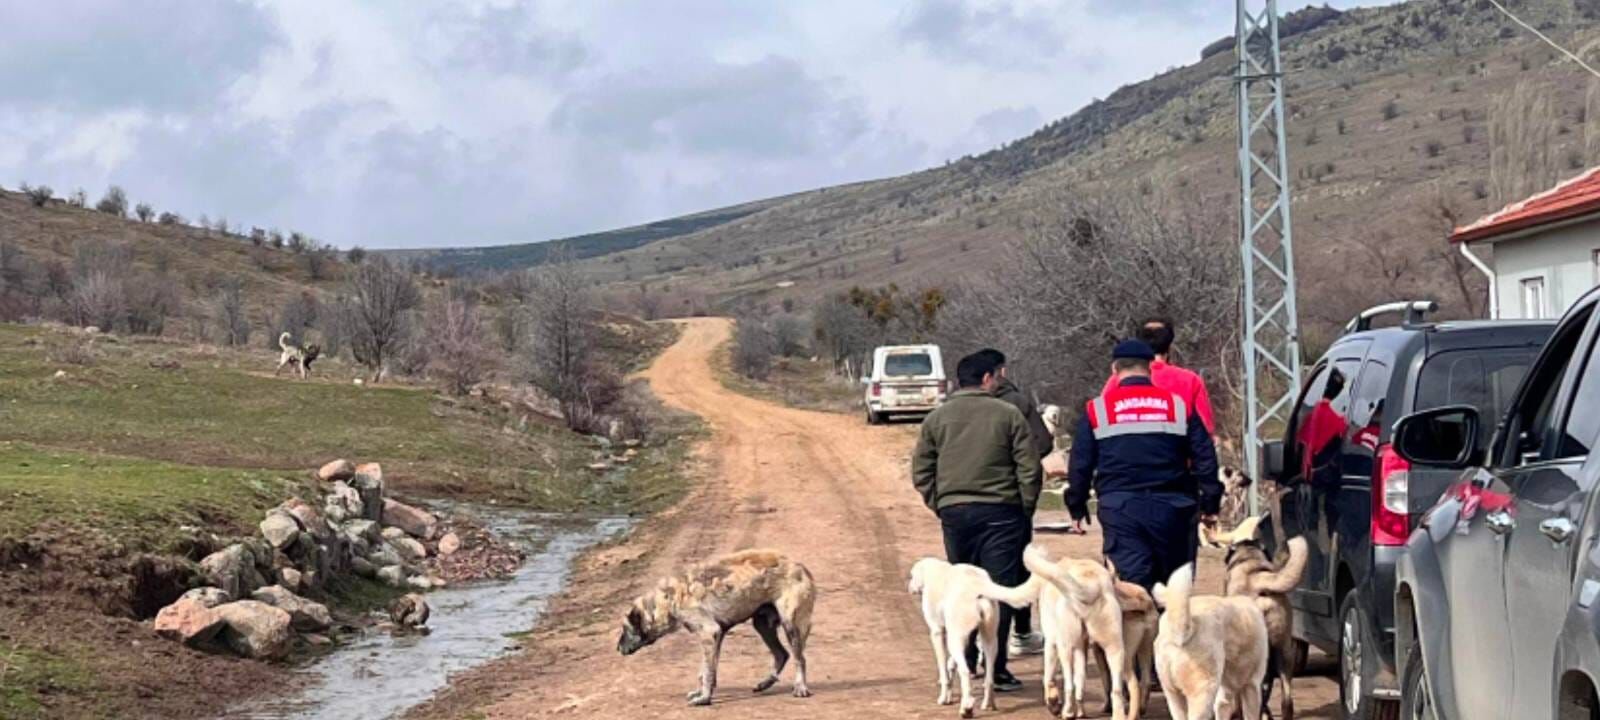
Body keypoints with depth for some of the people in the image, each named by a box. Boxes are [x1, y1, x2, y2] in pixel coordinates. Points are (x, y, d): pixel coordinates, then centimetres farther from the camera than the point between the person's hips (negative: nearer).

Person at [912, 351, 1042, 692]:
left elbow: (921, 472, 6)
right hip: (1000, 511, -3)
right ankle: (995, 669, -4)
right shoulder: (1008, 416, -2)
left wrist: (939, 506, 14)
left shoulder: (936, 419, 6)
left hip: (954, 511, 3)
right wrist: (1026, 510, 8)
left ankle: (966, 661, 18)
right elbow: (1030, 469, -3)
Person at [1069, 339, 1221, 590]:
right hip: (1170, 506, 1)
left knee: (1131, 582, -4)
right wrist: (1210, 503, 12)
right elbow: (1204, 458, 6)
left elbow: (1080, 464, 5)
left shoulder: (1097, 410, 3)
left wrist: (1077, 506, 16)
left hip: (1121, 510, -1)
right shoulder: (1179, 405, 6)